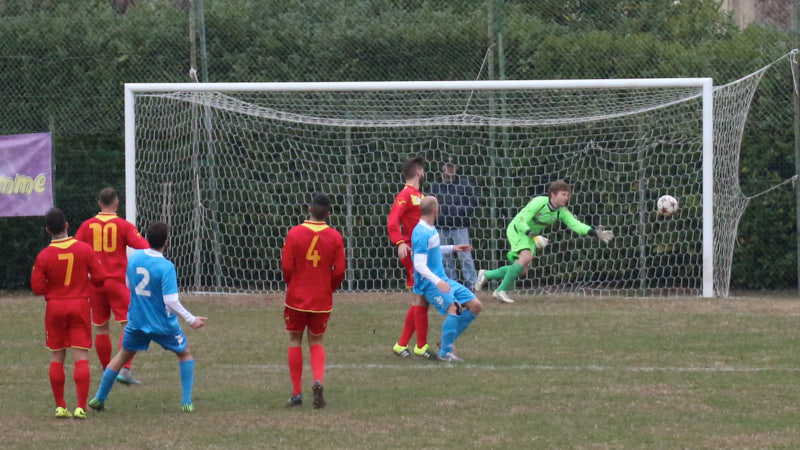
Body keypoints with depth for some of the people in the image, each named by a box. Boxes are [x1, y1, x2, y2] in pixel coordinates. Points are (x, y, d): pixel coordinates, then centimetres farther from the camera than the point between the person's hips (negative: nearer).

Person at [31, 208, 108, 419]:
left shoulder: (44, 256, -8)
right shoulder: (85, 249, -7)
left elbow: (37, 288, -6)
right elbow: (100, 277, -3)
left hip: (55, 306, 0)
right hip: (80, 305, 0)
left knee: (56, 358, 10)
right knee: (81, 357, -1)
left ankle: (60, 406, 8)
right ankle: (81, 407, -9)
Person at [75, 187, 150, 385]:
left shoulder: (87, 226, 4)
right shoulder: (124, 226, -4)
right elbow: (143, 248, -12)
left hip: (95, 283, 3)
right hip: (118, 280, -3)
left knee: (101, 329, 11)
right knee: (129, 325, -2)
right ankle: (125, 369, -17)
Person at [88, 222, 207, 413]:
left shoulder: (134, 257, -5)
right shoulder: (166, 267, -22)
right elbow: (171, 302, -23)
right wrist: (191, 320, -12)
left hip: (136, 320, 4)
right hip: (163, 324, -4)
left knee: (123, 356, 21)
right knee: (185, 354, 17)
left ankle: (99, 399, 25)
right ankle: (186, 402, 10)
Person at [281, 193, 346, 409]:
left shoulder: (294, 233, -9)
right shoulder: (335, 237, -5)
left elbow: (286, 267, -9)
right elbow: (339, 271, -4)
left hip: (297, 296, -1)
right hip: (322, 300, 1)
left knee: (295, 341, 11)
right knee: (316, 342, 14)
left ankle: (296, 393, 9)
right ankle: (318, 381, -12)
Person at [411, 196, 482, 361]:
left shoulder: (431, 230, 11)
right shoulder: (422, 234, -18)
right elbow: (419, 265, -25)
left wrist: (452, 248, 31)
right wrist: (437, 281, -36)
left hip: (442, 280, 10)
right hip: (429, 284, -10)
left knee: (475, 305, 4)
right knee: (453, 308, -30)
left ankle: (448, 339, 12)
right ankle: (445, 352, -21)